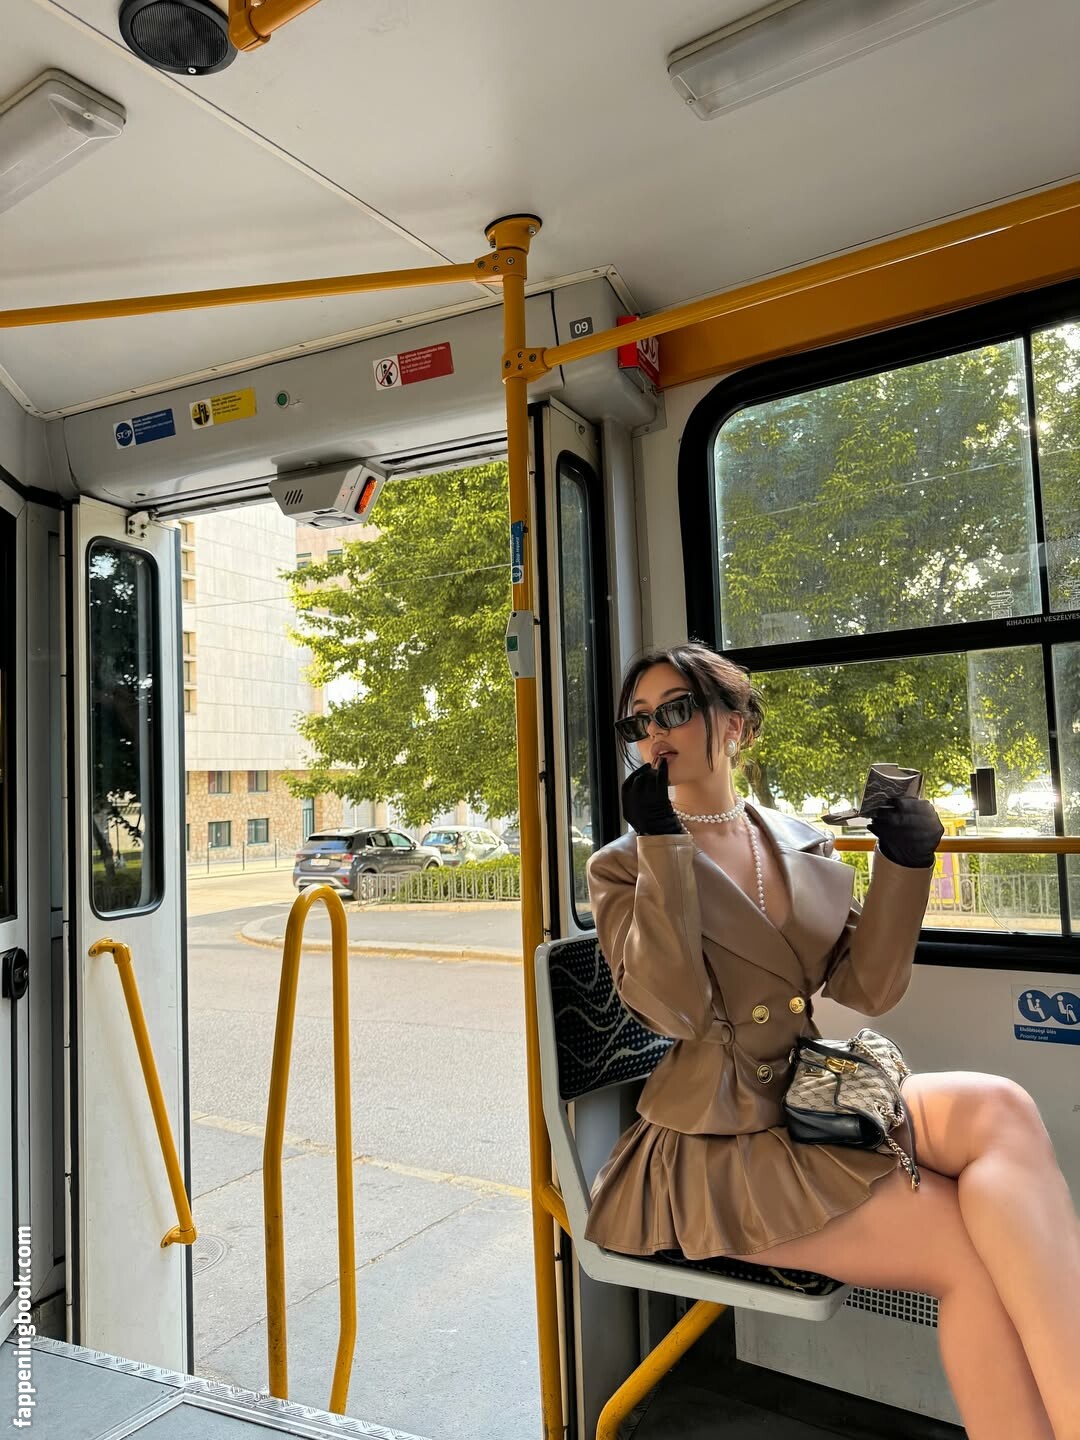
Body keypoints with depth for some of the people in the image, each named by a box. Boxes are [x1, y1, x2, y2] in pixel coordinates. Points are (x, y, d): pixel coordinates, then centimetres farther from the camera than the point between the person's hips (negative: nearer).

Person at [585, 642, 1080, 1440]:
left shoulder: (804, 844, 9)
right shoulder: (624, 866, -3)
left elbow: (867, 989, 3)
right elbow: (674, 1009, -19)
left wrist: (904, 864, -9)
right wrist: (664, 845, -20)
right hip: (720, 1149, -4)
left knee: (996, 1108, -26)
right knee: (975, 1247, -23)